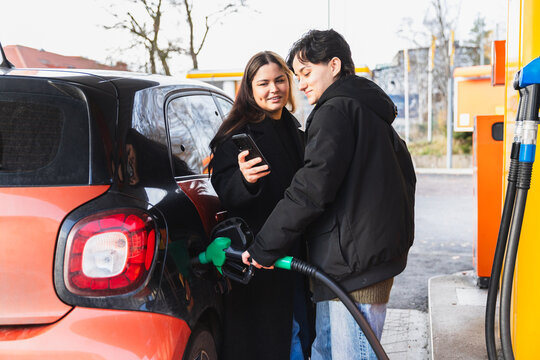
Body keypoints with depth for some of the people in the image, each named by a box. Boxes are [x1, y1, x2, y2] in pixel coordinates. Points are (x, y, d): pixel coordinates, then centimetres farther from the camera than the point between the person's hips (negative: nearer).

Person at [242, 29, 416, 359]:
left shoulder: (336, 111, -11)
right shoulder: (372, 112, 21)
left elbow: (312, 190, -20)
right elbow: (406, 175, 27)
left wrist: (264, 248, -15)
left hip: (356, 264, -11)